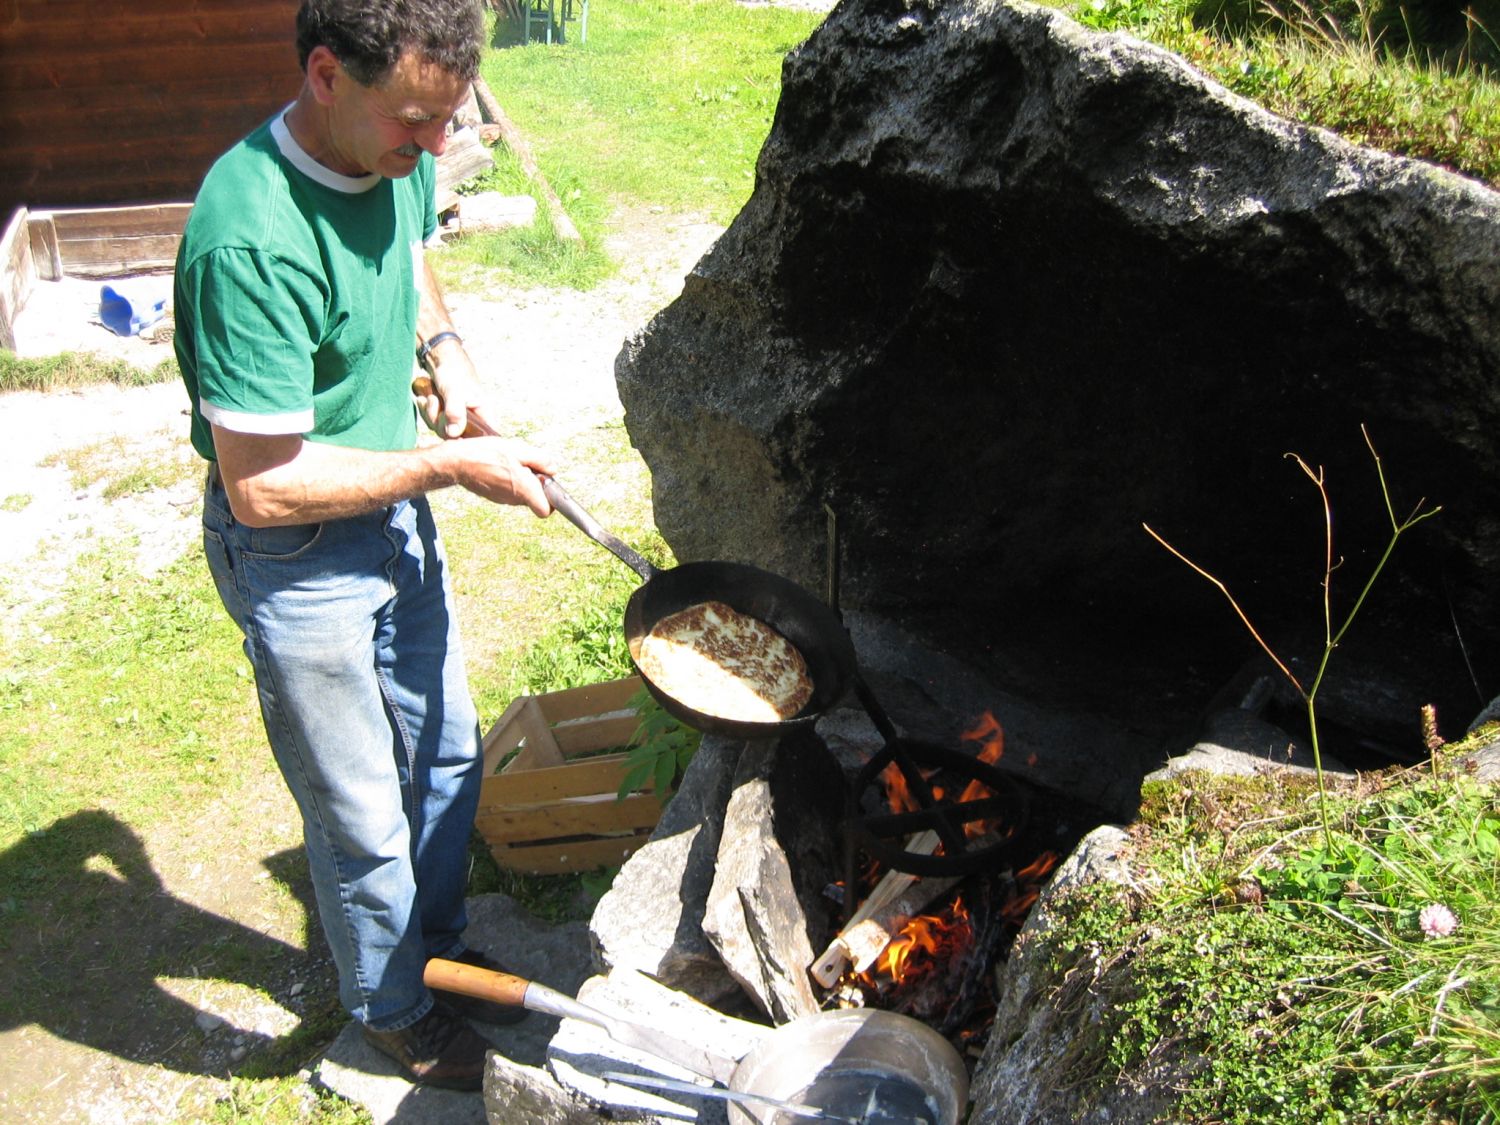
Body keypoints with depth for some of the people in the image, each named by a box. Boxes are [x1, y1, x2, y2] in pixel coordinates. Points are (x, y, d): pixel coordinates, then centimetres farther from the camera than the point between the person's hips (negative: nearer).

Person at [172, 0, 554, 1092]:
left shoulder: (399, 161, -6)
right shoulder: (255, 241, -32)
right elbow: (264, 487, -29)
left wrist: (442, 344, -1)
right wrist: (451, 465, -22)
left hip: (397, 514, 8)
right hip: (296, 555, -8)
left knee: (449, 755, 23)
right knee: (365, 823, 10)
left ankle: (440, 950, 48)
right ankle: (397, 1008, 38)